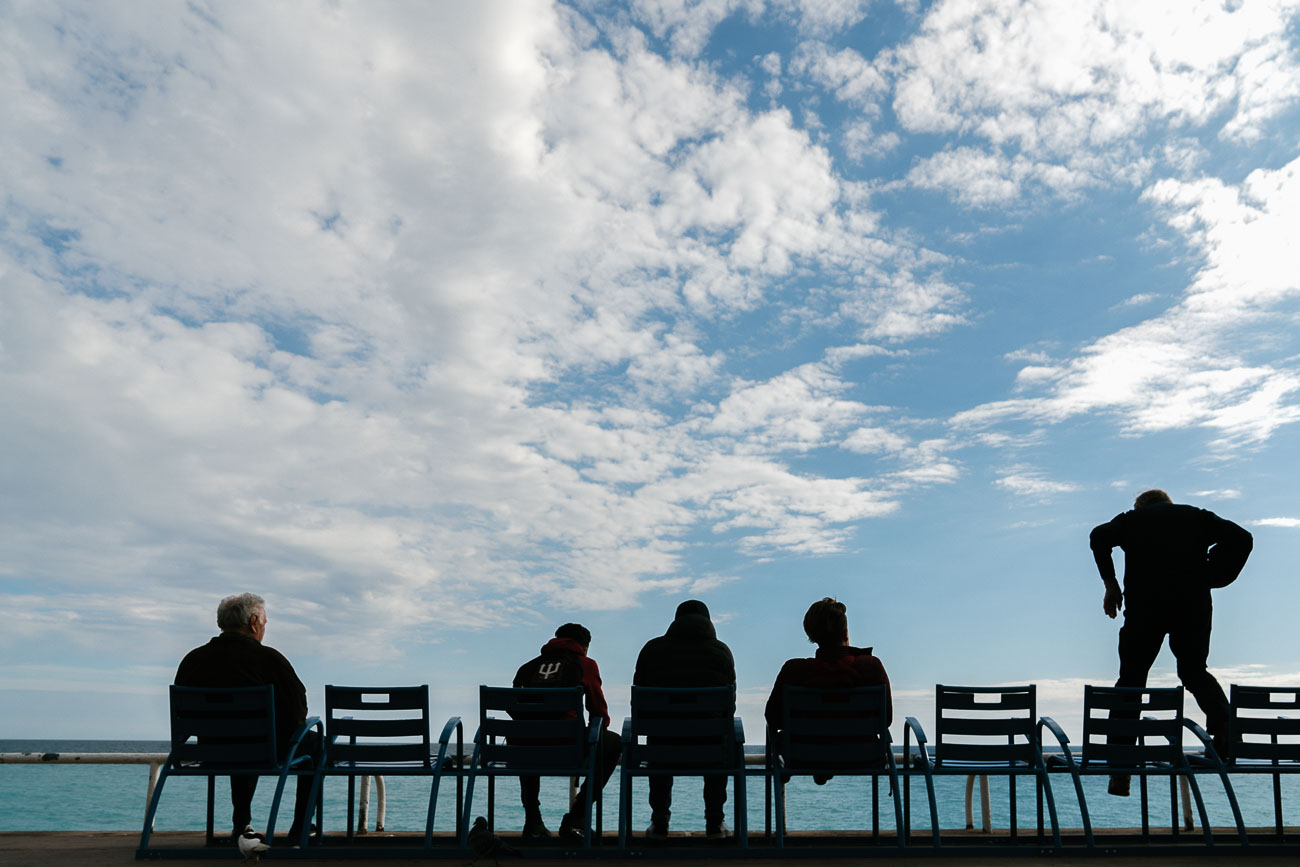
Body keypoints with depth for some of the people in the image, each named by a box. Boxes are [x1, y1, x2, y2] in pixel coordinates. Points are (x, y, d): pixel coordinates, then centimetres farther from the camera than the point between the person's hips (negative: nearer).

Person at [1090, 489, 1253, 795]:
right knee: (1194, 670, 22)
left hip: (1145, 604, -1)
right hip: (1194, 605, 2)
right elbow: (1241, 538, 6)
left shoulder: (1133, 519, 18)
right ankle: (1224, 725, -4)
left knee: (1131, 677, 5)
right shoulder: (1198, 517, 21)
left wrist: (1111, 584, 4)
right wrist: (1212, 579, 9)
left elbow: (1099, 536, -1)